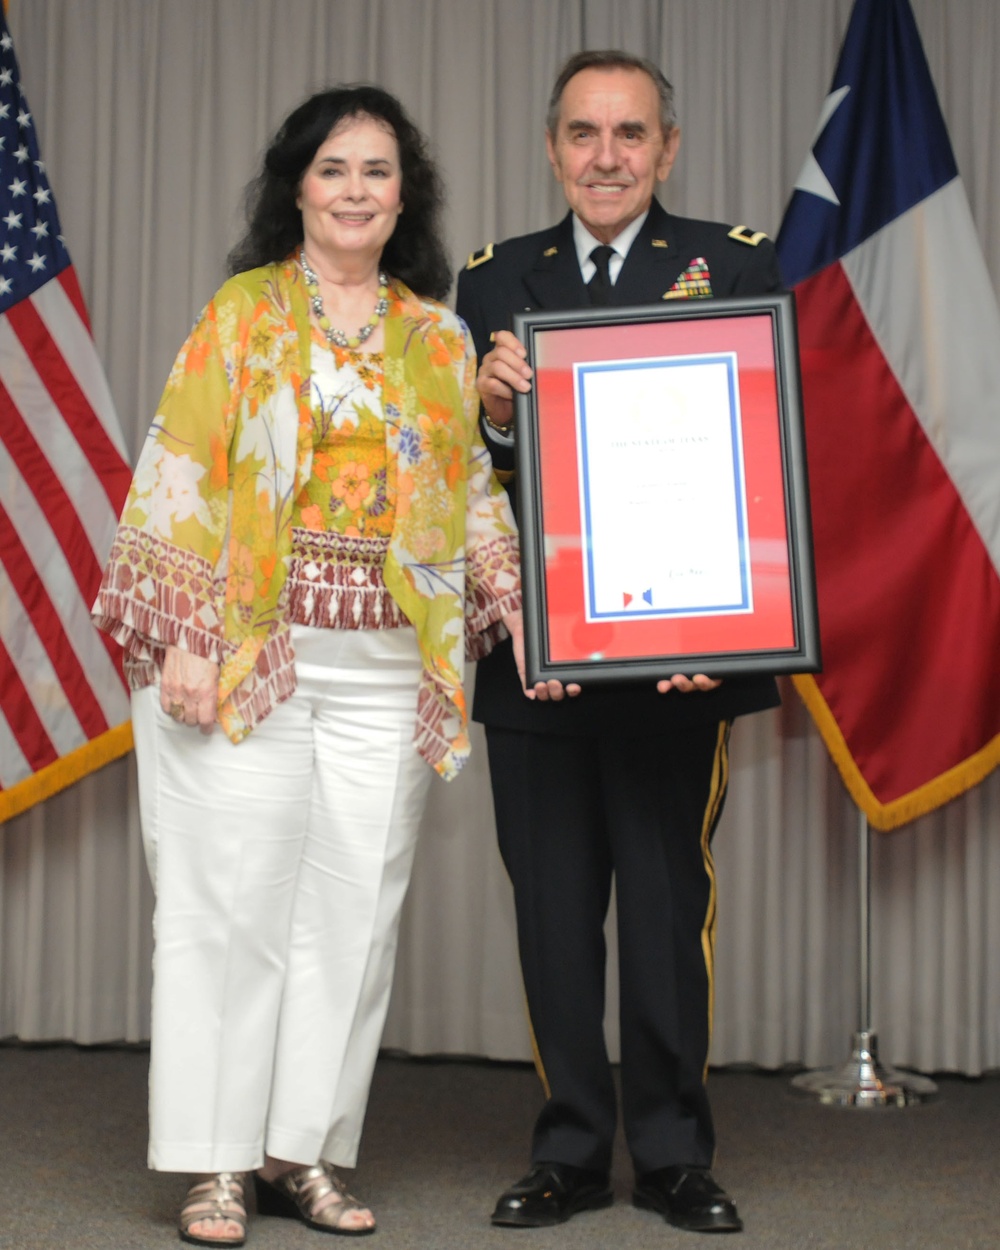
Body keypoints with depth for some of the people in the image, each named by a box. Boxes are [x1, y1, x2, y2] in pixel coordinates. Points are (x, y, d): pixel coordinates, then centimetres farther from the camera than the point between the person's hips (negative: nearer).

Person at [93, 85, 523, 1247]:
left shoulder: (441, 339, 13)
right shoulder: (243, 312, 2)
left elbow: (472, 491, 16)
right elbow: (183, 470, -3)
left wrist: (519, 609, 0)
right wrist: (183, 637, -12)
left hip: (386, 662, 4)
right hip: (245, 649, -4)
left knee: (354, 909, 4)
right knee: (232, 902, -2)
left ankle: (305, 1152, 15)